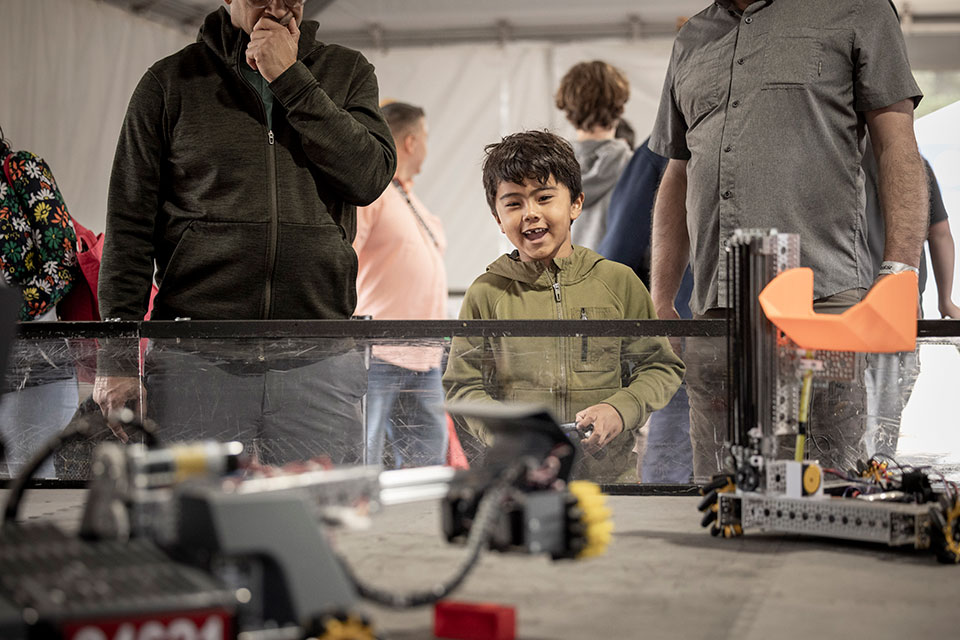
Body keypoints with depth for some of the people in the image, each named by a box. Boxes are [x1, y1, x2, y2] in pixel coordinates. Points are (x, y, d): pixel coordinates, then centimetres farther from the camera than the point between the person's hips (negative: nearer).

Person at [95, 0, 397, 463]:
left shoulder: (347, 73, 12)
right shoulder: (172, 81, 7)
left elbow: (371, 177, -6)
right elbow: (129, 227, 5)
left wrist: (290, 79, -7)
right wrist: (117, 359, -1)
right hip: (195, 363, -1)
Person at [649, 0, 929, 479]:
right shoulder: (690, 42, 23)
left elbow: (897, 145, 4)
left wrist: (899, 275, -8)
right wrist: (660, 303, 18)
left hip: (824, 299, -4)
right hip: (715, 312, 5)